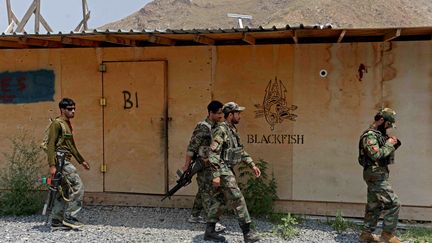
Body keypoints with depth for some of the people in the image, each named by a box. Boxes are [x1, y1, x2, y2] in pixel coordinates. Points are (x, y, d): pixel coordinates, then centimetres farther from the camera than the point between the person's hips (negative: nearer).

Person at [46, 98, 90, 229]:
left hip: (65, 161, 10)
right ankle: (69, 216, -6)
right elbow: (51, 145, -16)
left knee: (64, 191, 10)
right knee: (78, 187, -12)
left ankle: (56, 220, 16)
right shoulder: (57, 123, -10)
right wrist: (52, 165, -23)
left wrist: (81, 161, 29)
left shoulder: (68, 124, 19)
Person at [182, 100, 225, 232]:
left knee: (203, 191, 16)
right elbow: (192, 147, -16)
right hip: (204, 165, -9)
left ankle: (194, 216, 28)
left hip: (212, 165, 9)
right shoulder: (203, 128, -16)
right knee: (207, 192, -7)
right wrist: (186, 165, -15)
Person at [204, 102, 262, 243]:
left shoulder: (232, 130, 14)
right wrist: (216, 175, -24)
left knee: (216, 199, 12)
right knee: (237, 200, -7)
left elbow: (241, 151, 22)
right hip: (223, 171, -9)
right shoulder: (221, 130, -16)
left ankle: (209, 232, 18)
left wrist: (252, 165, 17)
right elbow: (213, 153, -21)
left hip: (227, 170, 9)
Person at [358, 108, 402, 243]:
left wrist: (394, 144, 4)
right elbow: (376, 155, -26)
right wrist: (389, 144, -14)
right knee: (393, 203, -9)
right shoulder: (370, 135, -15)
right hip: (375, 175, -10)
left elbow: (384, 154, 19)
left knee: (374, 205, 14)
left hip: (376, 175, 10)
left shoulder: (378, 134, 16)